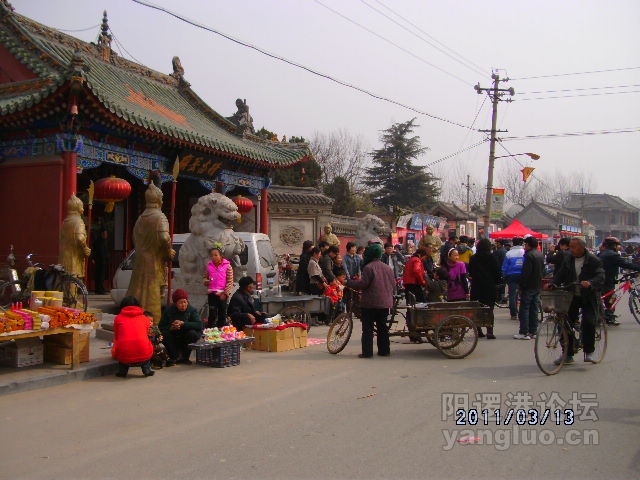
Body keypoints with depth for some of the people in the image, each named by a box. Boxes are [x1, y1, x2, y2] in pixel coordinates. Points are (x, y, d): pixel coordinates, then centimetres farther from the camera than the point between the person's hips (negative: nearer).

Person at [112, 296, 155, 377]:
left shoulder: (118, 318, 14)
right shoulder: (146, 318, 16)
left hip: (124, 357, 0)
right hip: (144, 356, 0)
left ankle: (122, 371, 21)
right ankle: (146, 369, 24)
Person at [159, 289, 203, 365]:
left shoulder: (192, 310, -10)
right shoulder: (169, 310, -4)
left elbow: (200, 325, -25)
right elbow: (161, 326, -6)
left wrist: (183, 323, -29)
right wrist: (171, 328, -27)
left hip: (186, 339, -1)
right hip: (174, 340, 1)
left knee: (192, 333, -30)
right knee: (164, 334, -26)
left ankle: (184, 357, -8)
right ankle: (174, 357, -9)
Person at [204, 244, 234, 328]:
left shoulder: (227, 266, -4)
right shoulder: (209, 265, 7)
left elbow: (230, 281, -5)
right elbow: (206, 276, 20)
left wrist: (225, 293, -11)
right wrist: (206, 281, -4)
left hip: (222, 294, -2)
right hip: (211, 293, 2)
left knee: (222, 313, 7)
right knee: (212, 313, 3)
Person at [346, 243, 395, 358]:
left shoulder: (368, 267, -12)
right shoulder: (388, 268, 11)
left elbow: (363, 284, -17)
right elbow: (393, 285, 14)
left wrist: (348, 282, -7)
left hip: (370, 302, -6)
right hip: (385, 302, 7)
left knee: (368, 328, -1)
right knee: (382, 327, 14)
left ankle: (367, 352, -3)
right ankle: (384, 350, 17)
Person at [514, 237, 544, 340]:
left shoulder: (529, 255, -16)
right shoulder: (540, 254, 12)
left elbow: (525, 273, -20)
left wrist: (521, 286, -15)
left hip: (529, 286, -9)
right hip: (538, 286, 9)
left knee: (524, 309, -5)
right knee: (534, 310, 12)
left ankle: (524, 332, -6)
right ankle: (533, 331, 15)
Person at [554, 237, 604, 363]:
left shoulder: (594, 260, -6)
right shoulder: (568, 260, 9)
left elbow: (601, 277, -18)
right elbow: (561, 277, 6)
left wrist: (590, 283, -37)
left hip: (588, 297, -4)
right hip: (571, 296, 4)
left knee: (589, 322, -16)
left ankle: (589, 352, 2)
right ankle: (567, 354, 10)